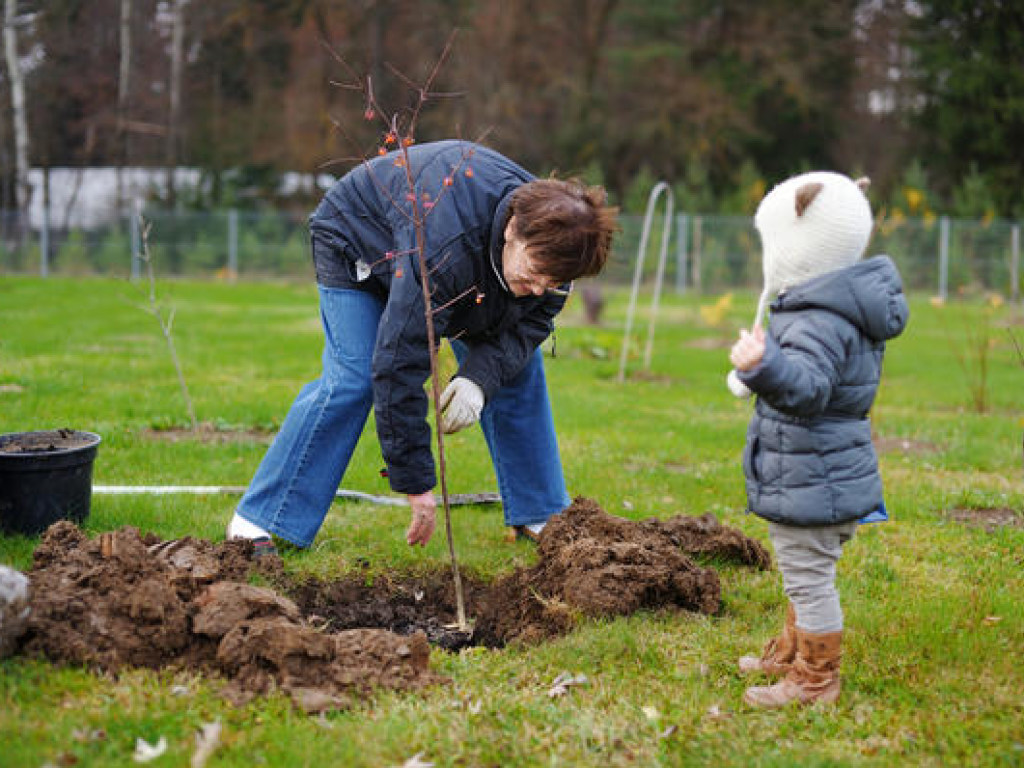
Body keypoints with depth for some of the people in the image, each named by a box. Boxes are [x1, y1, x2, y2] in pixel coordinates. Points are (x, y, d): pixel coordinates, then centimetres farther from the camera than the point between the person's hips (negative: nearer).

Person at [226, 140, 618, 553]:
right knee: (351, 379, -21)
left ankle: (537, 516, 6)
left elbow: (530, 320, -14)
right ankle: (256, 522, -12)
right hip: (357, 242, -6)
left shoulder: (551, 242, -28)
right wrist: (416, 483, -40)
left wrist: (480, 377, -36)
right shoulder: (441, 252, -47)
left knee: (517, 365, -5)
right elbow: (400, 364, -44)